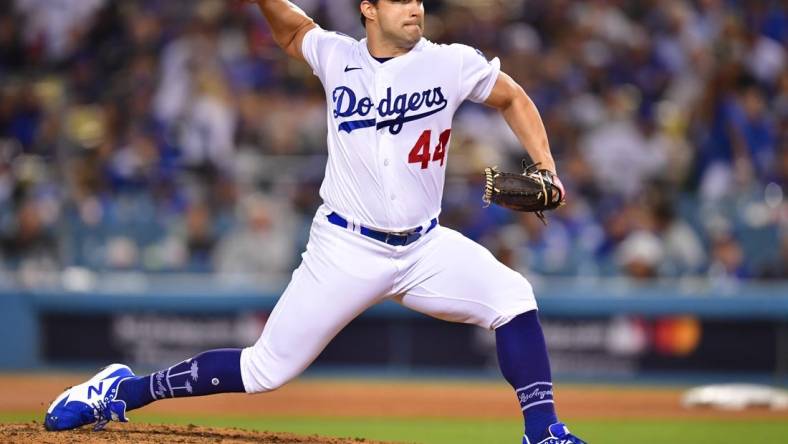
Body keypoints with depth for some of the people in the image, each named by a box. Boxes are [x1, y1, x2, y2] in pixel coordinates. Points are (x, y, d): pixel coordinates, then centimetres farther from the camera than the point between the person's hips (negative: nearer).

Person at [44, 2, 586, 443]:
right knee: (269, 368, -3)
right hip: (347, 250, -1)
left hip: (423, 246, 2)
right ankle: (124, 390, 13)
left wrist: (545, 167, -2)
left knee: (512, 296, -22)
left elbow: (514, 98, 11)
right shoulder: (337, 57, -1)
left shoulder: (451, 64, -4)